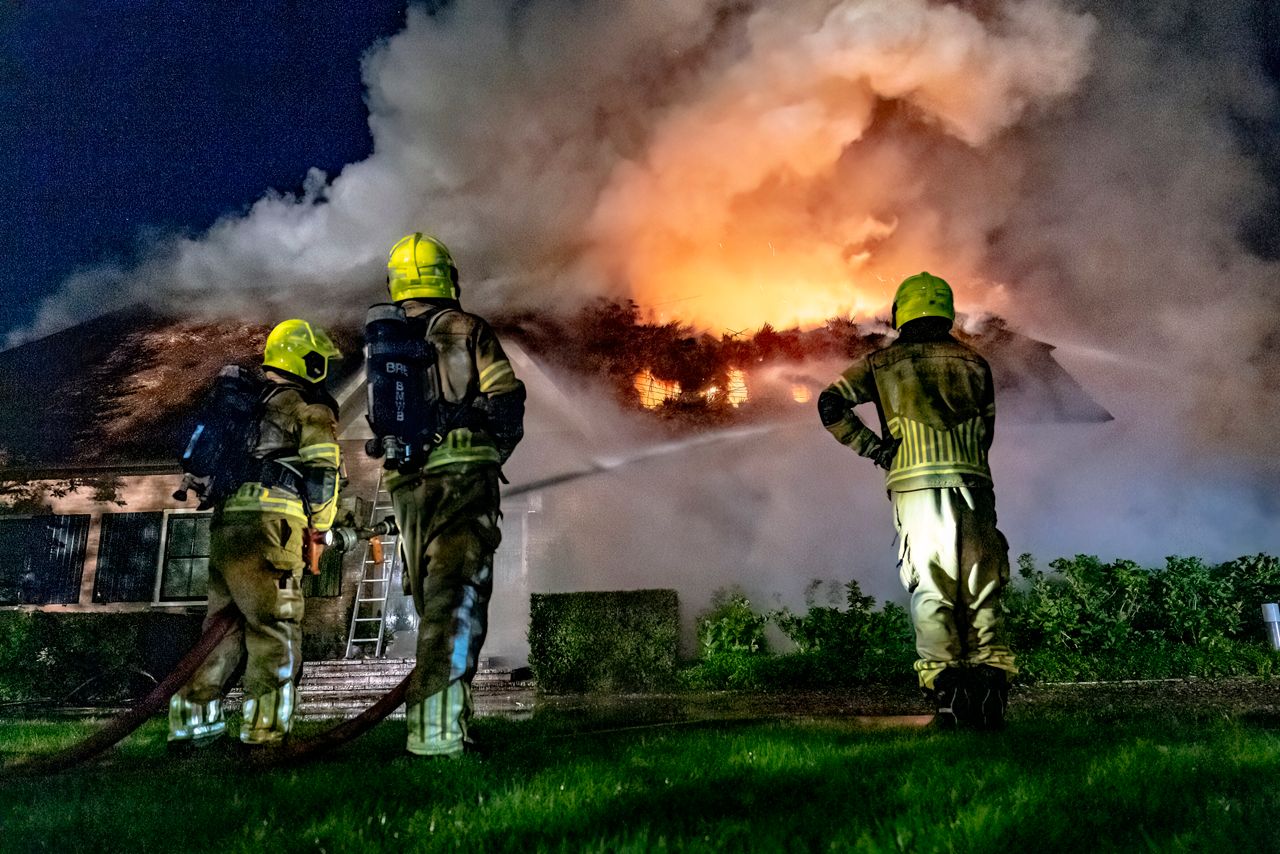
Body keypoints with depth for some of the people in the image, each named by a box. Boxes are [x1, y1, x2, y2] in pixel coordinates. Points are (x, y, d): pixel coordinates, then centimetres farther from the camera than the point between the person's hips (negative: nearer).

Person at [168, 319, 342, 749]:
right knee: (276, 628, -4)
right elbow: (321, 473, -7)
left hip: (224, 519, 8)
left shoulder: (249, 403, 25)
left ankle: (190, 718, 17)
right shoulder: (310, 407, 1)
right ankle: (264, 731, -6)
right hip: (269, 521, -8)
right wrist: (319, 528, 7)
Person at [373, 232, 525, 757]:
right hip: (461, 474, -5)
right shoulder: (468, 330, 1)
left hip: (406, 483, 5)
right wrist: (493, 453, 10)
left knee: (431, 603, 13)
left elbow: (379, 420, 16)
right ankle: (437, 729, -16)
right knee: (457, 600, -9)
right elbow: (507, 402, -5)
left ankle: (433, 723, 17)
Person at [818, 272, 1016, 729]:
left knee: (929, 589, 0)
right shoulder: (973, 361, 16)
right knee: (981, 587, 8)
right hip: (971, 482, 2)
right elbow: (987, 428, 19)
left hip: (915, 485, -2)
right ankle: (991, 685, 3)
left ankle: (945, 688, -7)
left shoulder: (882, 362, 10)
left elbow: (830, 404, 0)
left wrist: (872, 447, 6)